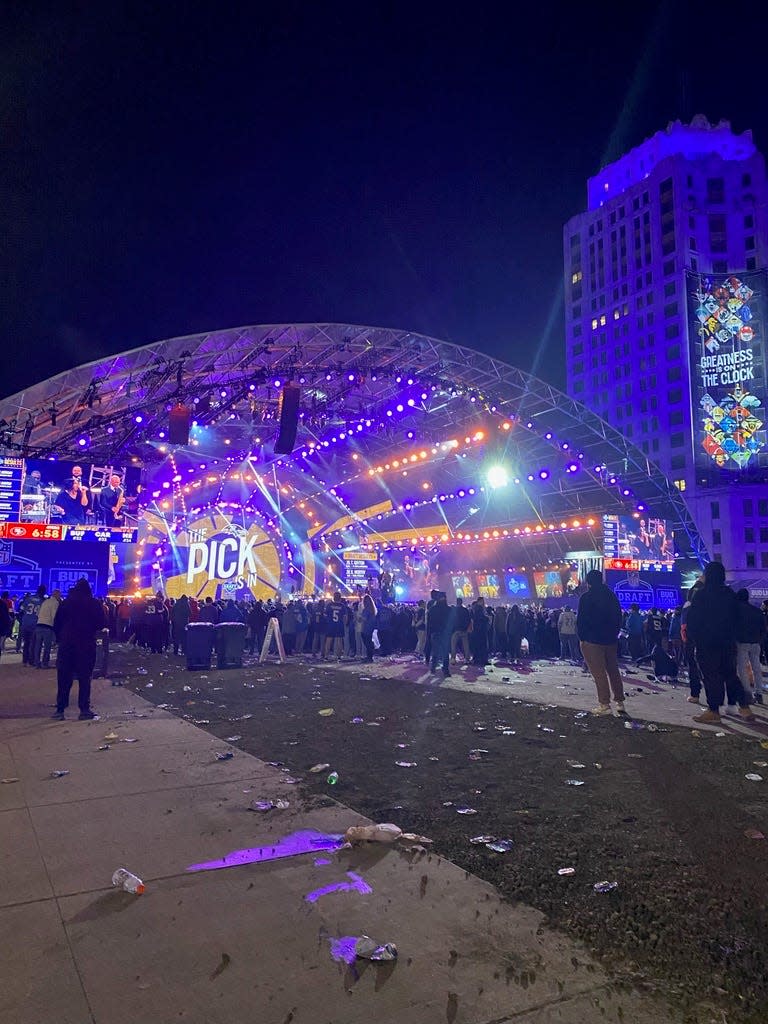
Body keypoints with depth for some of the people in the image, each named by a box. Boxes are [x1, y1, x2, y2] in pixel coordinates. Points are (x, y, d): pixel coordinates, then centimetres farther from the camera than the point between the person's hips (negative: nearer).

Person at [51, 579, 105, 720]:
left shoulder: (66, 602, 4)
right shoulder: (95, 604, -1)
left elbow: (57, 624, 2)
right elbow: (101, 625, -1)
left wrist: (60, 638, 12)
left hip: (66, 644, 1)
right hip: (87, 645, -1)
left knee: (64, 678, 7)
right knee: (84, 677, 3)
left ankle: (60, 709, 6)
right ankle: (84, 709, 1)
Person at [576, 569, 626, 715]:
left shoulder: (586, 597, -12)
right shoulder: (611, 595, 7)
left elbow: (581, 619, -13)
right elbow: (618, 617, 12)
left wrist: (581, 637, -3)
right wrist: (614, 633, 17)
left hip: (592, 641, -6)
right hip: (611, 640, 6)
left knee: (599, 673, -2)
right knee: (613, 670, 14)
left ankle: (604, 704, -2)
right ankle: (619, 702, 19)